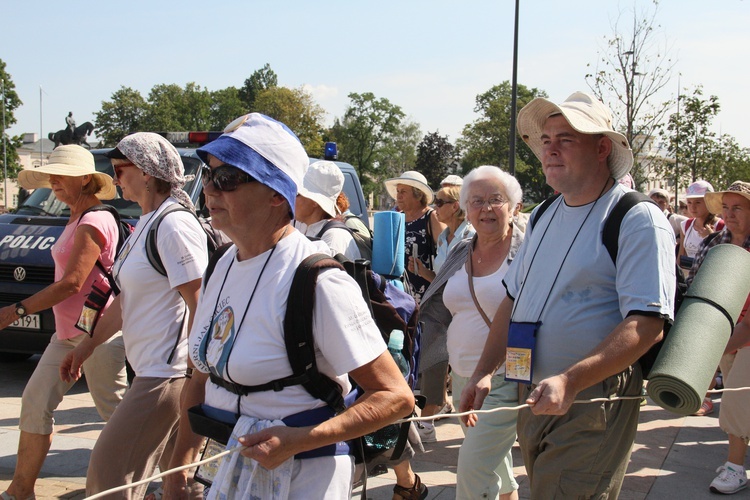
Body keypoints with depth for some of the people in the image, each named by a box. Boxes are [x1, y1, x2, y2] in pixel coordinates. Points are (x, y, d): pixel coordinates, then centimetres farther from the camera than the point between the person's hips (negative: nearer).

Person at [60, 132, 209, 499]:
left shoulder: (174, 226, -17)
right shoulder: (146, 224, 14)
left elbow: (200, 306, -21)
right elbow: (126, 299, 21)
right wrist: (86, 346, 24)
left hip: (168, 374, -10)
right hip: (151, 370, 10)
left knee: (109, 470, -4)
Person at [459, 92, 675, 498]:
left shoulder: (637, 219, -12)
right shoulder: (545, 217, 12)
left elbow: (647, 324, -21)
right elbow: (514, 300, 19)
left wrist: (570, 381, -30)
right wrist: (484, 373, 9)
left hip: (593, 403, -7)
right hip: (534, 399, 7)